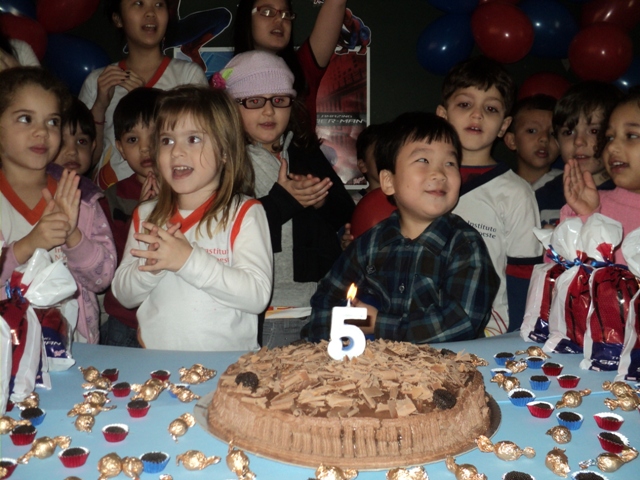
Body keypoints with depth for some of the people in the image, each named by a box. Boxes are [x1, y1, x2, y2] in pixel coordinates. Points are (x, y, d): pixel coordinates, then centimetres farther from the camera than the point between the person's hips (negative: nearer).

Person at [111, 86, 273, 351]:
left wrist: (188, 259, -18)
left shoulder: (245, 213, -1)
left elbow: (258, 296, -13)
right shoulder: (146, 215, 12)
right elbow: (123, 295, 11)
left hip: (227, 360, -3)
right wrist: (151, 267, -8)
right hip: (153, 361, 3)